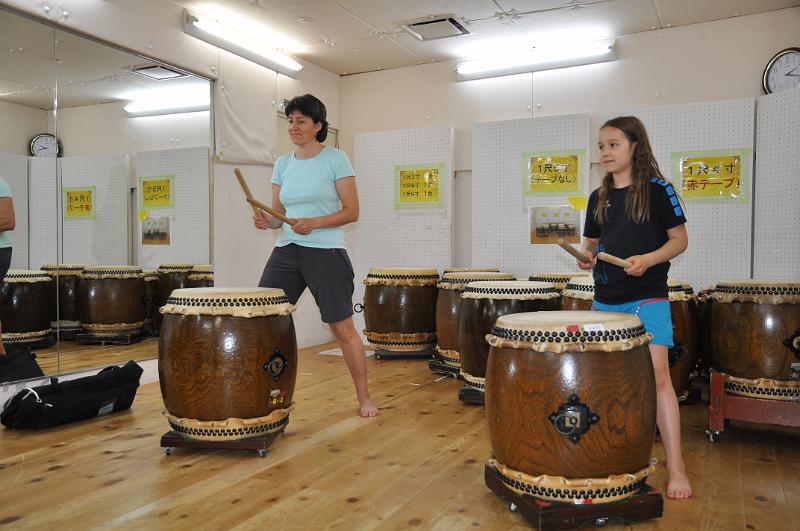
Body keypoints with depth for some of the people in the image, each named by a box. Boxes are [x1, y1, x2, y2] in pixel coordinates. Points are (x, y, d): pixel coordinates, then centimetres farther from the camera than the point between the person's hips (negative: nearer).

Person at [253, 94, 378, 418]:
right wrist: (266, 221, -9)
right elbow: (279, 214, 14)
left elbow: (352, 211, -6)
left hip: (326, 252, -5)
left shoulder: (336, 159, -3)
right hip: (286, 251, 5)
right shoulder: (282, 164, 12)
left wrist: (314, 223, -20)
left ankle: (364, 398, 17)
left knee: (343, 329, 0)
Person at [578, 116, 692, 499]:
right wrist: (588, 257, -5)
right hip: (606, 300, 5)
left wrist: (648, 259, -20)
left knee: (656, 373, -12)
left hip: (647, 298, -5)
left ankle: (676, 466, -4)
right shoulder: (598, 197, 11)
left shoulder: (657, 189, -4)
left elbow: (680, 240, -3)